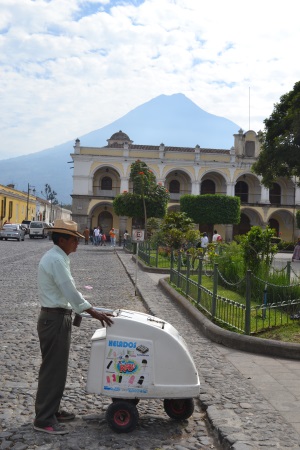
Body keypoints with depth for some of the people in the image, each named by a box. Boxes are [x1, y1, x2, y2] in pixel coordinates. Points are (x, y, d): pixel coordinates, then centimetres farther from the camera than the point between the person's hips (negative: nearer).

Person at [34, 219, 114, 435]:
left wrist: (91, 310, 15)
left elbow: (67, 289, 17)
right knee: (53, 368, -2)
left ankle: (51, 410, 29)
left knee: (56, 367, 17)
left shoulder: (58, 257, 13)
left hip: (57, 317, 10)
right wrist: (93, 312, -18)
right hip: (54, 319, -10)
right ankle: (44, 419, 7)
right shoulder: (56, 259, -20)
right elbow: (70, 290, -23)